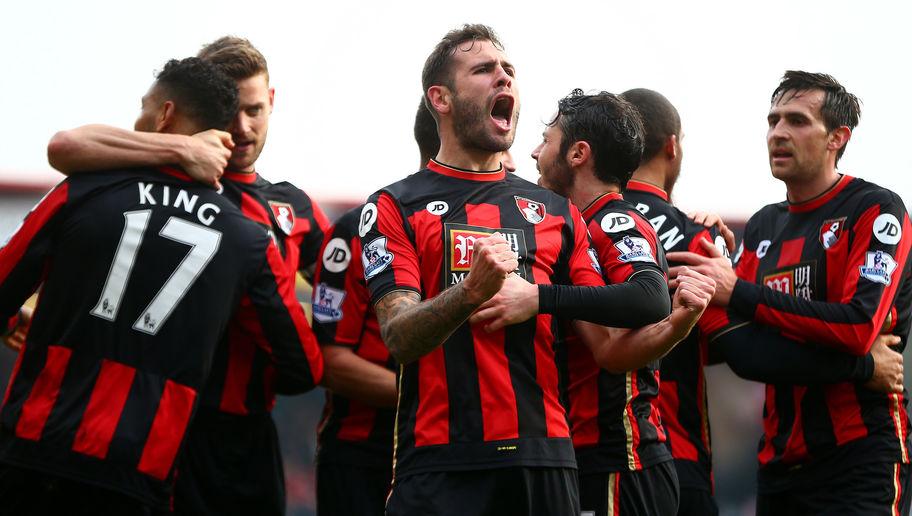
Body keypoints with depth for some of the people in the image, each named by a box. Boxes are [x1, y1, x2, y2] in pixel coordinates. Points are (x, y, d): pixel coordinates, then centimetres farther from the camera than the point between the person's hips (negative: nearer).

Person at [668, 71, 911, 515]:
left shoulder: (875, 210, -4)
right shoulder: (763, 227, 15)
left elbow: (858, 326, -18)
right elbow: (729, 337, 8)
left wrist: (738, 292, -15)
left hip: (859, 457, -6)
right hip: (780, 458, 6)